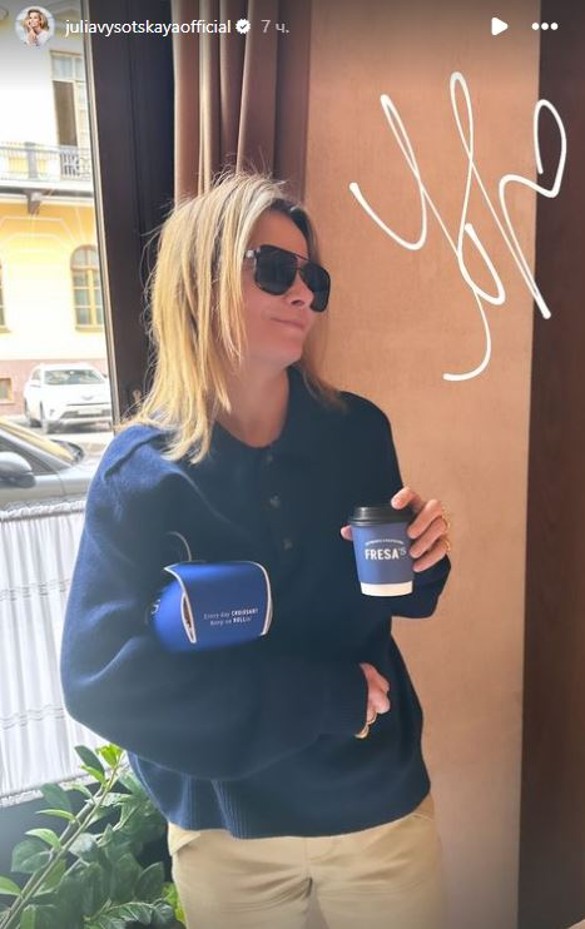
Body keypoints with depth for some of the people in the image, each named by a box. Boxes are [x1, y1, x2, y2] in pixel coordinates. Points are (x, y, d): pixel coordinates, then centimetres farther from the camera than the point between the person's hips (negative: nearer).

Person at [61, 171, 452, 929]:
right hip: (227, 826, -1)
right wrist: (327, 697, -23)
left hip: (379, 802, 2)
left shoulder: (358, 431, -11)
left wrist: (422, 560, -20)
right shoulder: (142, 470, -17)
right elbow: (103, 680, -22)